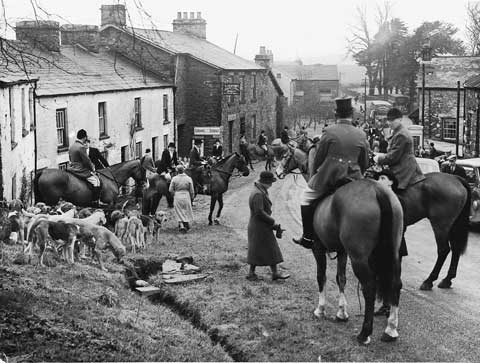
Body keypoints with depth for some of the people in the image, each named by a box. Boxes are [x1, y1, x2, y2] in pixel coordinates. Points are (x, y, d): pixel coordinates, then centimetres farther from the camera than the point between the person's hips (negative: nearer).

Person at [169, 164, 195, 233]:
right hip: (186, 196, 1)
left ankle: (181, 225, -5)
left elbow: (170, 190, -6)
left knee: (179, 212, 8)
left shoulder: (174, 179, -7)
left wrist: (174, 194, 11)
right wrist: (192, 197, 14)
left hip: (177, 197, 0)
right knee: (186, 211, 17)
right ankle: (186, 224, 29)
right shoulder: (189, 179, -6)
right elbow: (191, 191, -2)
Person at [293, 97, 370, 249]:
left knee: (306, 197, 15)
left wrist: (313, 174, 14)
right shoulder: (361, 135, 5)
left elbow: (318, 158, -1)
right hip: (353, 178, 3)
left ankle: (308, 237, 11)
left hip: (328, 178, -3)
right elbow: (364, 164, 12)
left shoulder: (329, 132, -5)